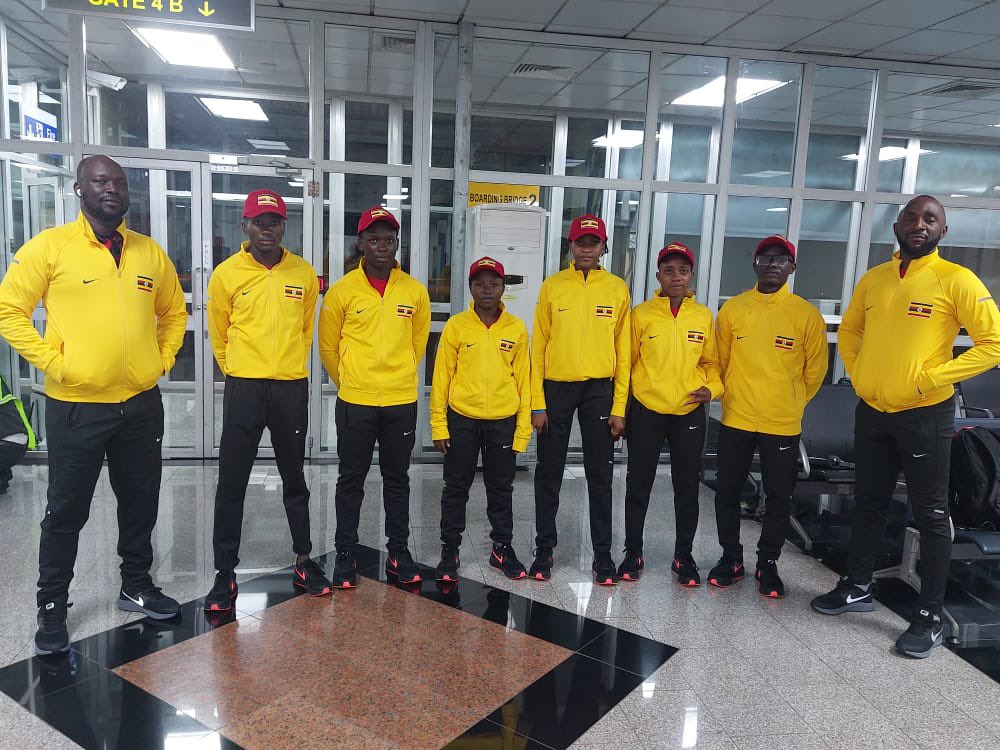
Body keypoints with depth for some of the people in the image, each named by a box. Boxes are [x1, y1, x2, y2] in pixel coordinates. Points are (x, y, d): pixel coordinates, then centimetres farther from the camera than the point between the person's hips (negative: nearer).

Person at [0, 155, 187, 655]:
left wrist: (163, 359, 8)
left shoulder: (150, 252, 7)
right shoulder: (50, 246, -5)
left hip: (141, 404, 4)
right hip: (76, 406, -4)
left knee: (141, 503, 14)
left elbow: (174, 311, 19)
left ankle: (136, 587, 33)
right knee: (67, 510, 7)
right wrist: (51, 362, -10)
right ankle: (52, 605, 25)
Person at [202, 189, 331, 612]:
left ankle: (303, 561, 27)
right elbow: (218, 335, 9)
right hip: (243, 389, -1)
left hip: (292, 389, 2)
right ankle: (225, 574, 13)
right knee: (231, 484, 2)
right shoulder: (226, 274, -2)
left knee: (294, 479, 13)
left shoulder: (304, 274, 2)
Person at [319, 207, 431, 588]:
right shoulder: (342, 290, -5)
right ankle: (345, 554, 20)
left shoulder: (415, 291, 1)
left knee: (397, 479, 12)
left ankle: (398, 551, 25)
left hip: (402, 402, 2)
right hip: (354, 402, -2)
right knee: (351, 480, 8)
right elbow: (328, 345, 5)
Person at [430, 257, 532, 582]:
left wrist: (523, 427, 1)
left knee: (501, 488, 13)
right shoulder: (456, 326, -2)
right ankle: (449, 550, 22)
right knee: (456, 488, 9)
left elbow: (523, 380, 4)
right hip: (462, 420, -1)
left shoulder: (516, 329, 1)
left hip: (503, 421, 1)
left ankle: (502, 547, 28)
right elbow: (442, 376, 0)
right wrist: (439, 425, -3)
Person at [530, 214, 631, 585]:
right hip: (555, 387, 0)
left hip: (600, 389, 0)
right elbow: (538, 346, 2)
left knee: (600, 475, 5)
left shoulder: (617, 289, 3)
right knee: (549, 473, 7)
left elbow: (623, 350, 3)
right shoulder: (552, 286, 2)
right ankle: (544, 548, 20)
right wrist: (537, 403, -4)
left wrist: (619, 407, -2)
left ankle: (602, 554, 17)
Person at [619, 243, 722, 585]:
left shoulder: (704, 316, 3)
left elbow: (711, 362, 11)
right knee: (639, 485, 7)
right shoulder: (641, 314, -2)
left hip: (689, 412, 2)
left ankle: (684, 556, 23)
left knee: (687, 487, 8)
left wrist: (712, 389, -8)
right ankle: (633, 553, 22)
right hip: (646, 410, -1)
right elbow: (627, 361, 1)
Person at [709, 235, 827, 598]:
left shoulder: (807, 315, -4)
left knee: (779, 497, 8)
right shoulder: (732, 309, 0)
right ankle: (731, 557, 26)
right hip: (736, 419, 1)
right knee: (727, 491, 9)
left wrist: (790, 403, 12)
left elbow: (815, 370, 5)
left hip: (783, 424, -1)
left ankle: (768, 564, 24)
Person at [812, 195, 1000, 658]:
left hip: (925, 415, -5)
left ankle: (930, 618, 15)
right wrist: (857, 374, 5)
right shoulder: (872, 280, 7)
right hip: (871, 411, 5)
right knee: (868, 506, 16)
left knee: (931, 515, 4)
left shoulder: (956, 280, -8)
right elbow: (848, 331, 20)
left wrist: (932, 378, -16)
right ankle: (857, 588, 32)